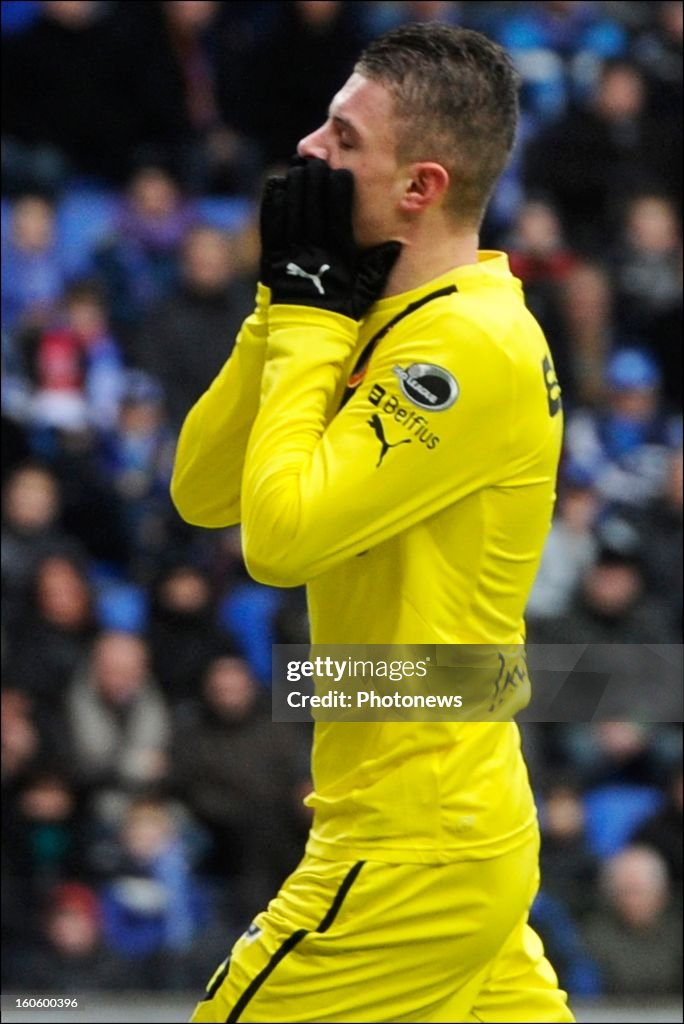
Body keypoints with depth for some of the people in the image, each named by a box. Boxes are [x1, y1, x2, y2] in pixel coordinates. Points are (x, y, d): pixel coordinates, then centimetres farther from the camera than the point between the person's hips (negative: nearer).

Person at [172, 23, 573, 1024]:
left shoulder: (471, 343, -19)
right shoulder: (392, 322, 10)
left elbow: (280, 535, -26)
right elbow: (201, 492, 8)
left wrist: (309, 312, -15)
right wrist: (292, 303, -2)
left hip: (415, 849, -9)